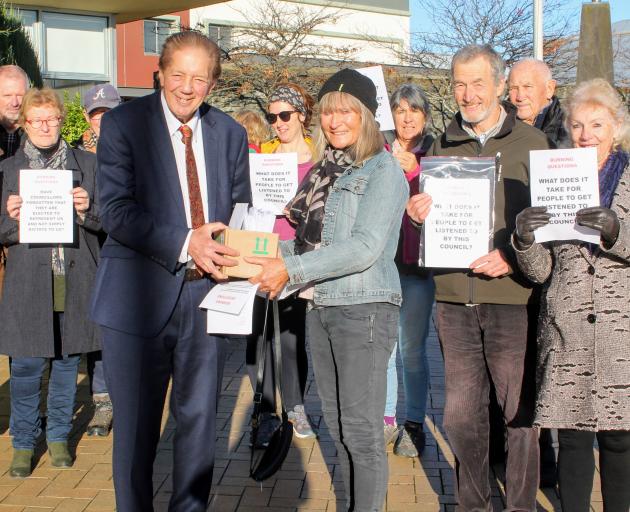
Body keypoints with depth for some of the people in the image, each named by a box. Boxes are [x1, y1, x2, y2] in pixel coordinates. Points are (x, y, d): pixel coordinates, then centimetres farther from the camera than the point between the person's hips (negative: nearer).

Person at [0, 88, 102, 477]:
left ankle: (59, 436, 25)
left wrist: (87, 209, -12)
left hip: (75, 280, 1)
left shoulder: (87, 164, 8)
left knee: (68, 360, 9)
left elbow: (107, 220, 8)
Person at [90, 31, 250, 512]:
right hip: (141, 296, -3)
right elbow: (115, 210, -12)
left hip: (207, 292, 3)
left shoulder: (230, 132, 9)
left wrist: (235, 254, -6)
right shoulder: (123, 123, -3)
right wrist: (185, 244, -23)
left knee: (199, 419, 14)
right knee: (136, 425, 8)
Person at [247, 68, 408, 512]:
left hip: (364, 307, -7)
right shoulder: (324, 169, 13)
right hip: (319, 305, 7)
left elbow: (364, 247, -18)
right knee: (336, 423, 14)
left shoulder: (383, 170, -7)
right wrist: (272, 255, 1)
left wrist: (291, 268, -22)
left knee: (361, 430, -2)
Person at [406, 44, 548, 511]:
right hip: (454, 296, 4)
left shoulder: (531, 143, 2)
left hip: (511, 297, -3)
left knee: (520, 409, 4)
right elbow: (426, 213, 20)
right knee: (461, 411, 11)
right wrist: (418, 212, -3)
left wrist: (512, 258, -15)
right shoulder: (442, 146, 13)